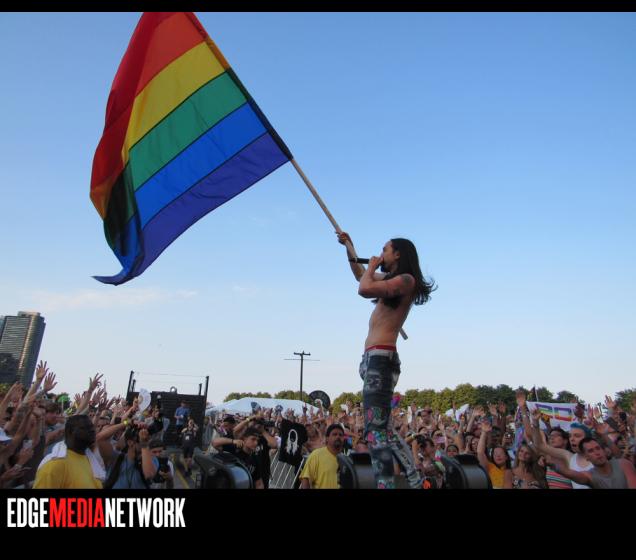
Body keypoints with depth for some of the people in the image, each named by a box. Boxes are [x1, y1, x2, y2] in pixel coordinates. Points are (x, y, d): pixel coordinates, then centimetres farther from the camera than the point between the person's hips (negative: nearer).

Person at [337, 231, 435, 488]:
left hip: (381, 358, -10)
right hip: (374, 358, 10)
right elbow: (360, 275, 37)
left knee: (375, 430, -17)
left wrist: (372, 266, -2)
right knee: (380, 428, 14)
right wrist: (348, 245, 38)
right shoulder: (392, 281, 21)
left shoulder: (406, 280, -7)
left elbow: (364, 289, -21)